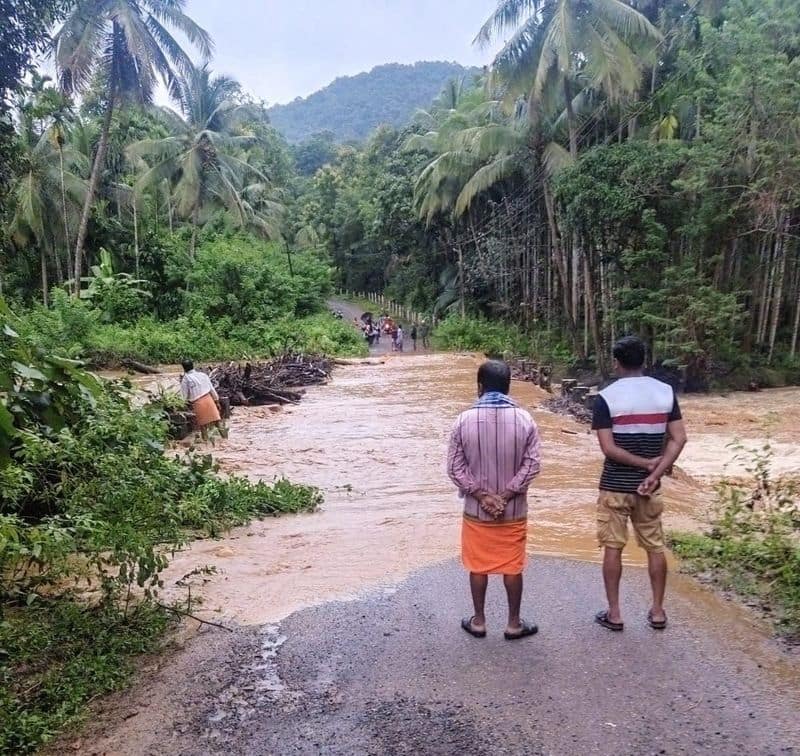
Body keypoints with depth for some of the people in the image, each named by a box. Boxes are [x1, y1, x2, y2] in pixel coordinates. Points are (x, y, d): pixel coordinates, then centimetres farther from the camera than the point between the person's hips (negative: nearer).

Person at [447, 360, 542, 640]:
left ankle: (478, 621, 27)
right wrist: (505, 496, -10)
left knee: (478, 566, 14)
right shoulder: (524, 419, -9)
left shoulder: (465, 420, -11)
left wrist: (482, 495, -8)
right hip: (514, 510, 1)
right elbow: (532, 464, -11)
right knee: (512, 567, 14)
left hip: (476, 510, 0)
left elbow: (455, 467, -10)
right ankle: (514, 624, 26)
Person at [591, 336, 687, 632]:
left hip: (615, 486, -3)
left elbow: (609, 448, -17)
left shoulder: (606, 397, -13)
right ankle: (657, 611, 25)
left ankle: (614, 613, 16)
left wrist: (646, 463, -8)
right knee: (655, 547, 16)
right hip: (648, 486, 4)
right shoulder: (665, 392, -1)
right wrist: (654, 473, -10)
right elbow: (679, 439, -6)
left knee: (613, 548, 7)